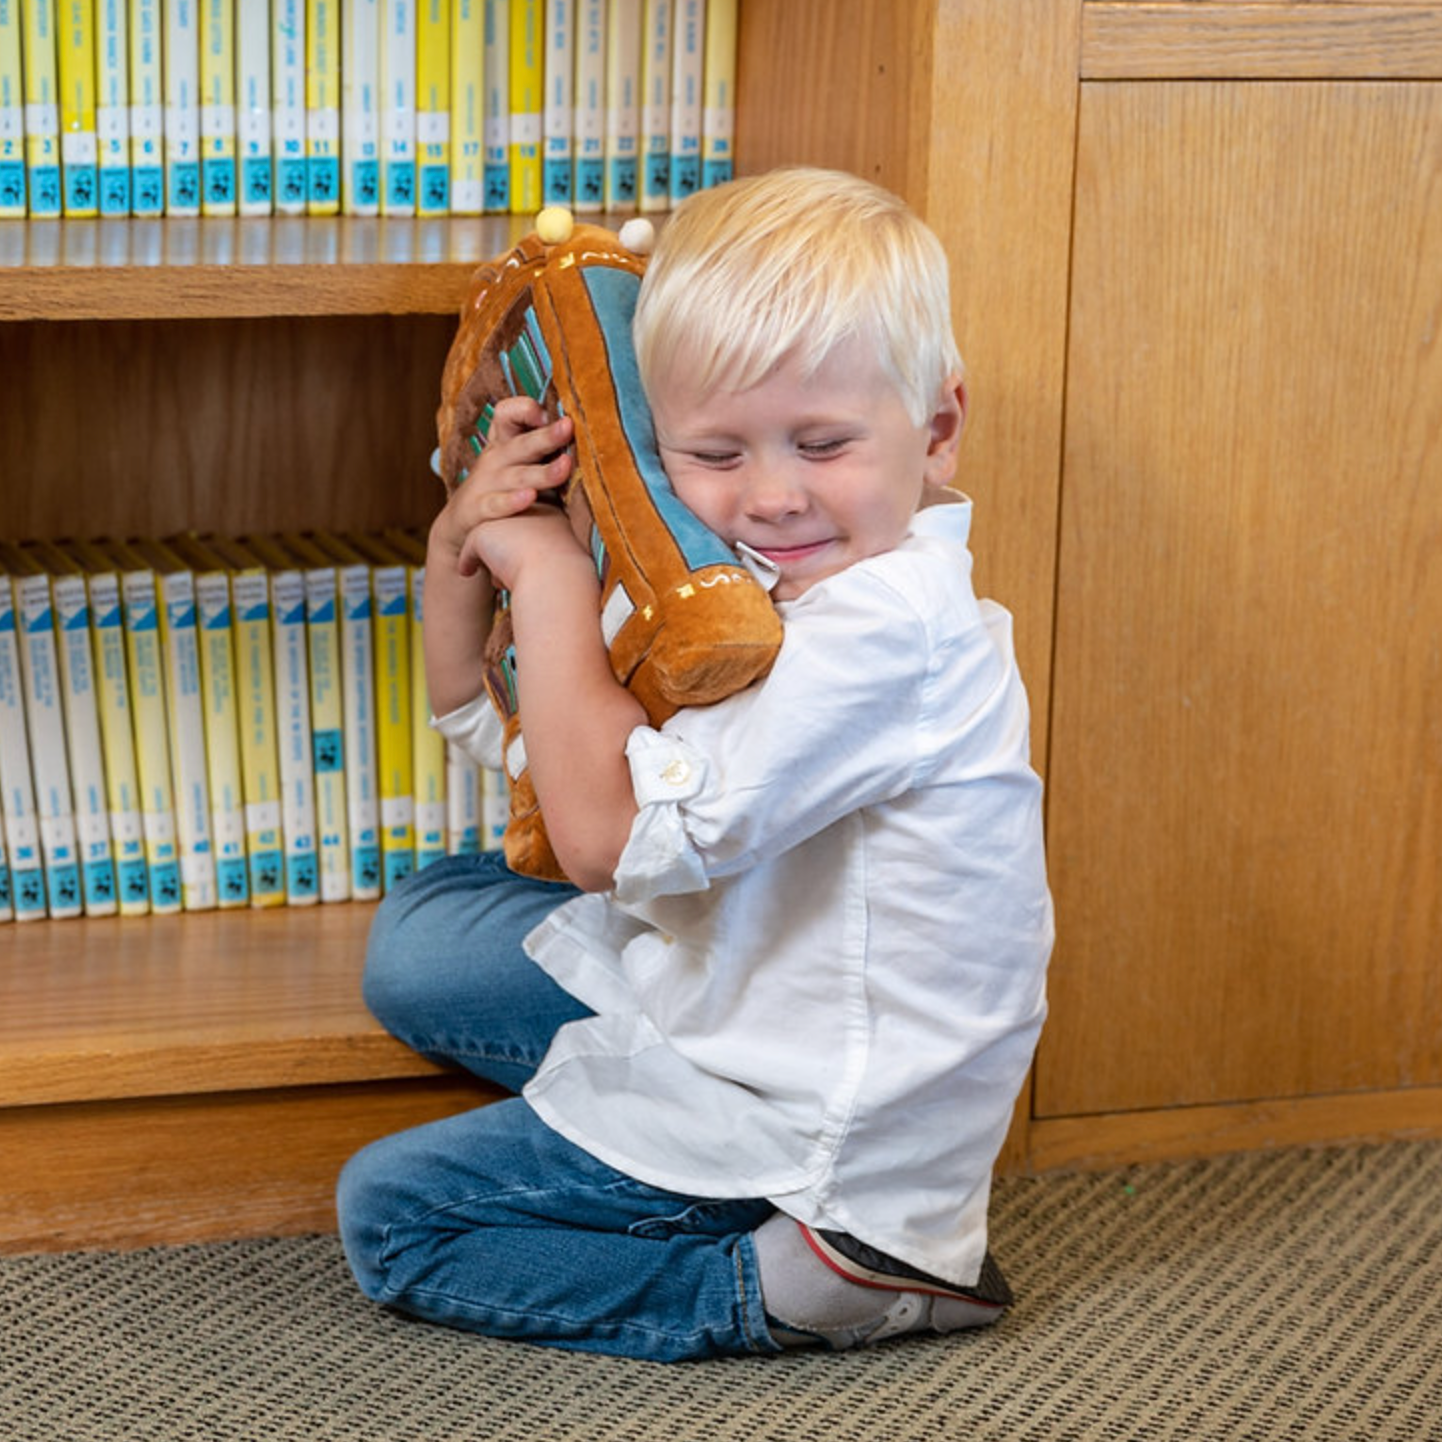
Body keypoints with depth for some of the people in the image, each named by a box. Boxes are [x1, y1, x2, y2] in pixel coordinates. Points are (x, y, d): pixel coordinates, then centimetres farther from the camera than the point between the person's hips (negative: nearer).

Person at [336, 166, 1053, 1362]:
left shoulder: (890, 627, -29)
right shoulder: (757, 583, 1)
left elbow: (609, 834, -32)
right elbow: (486, 713, 14)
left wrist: (550, 574, -22)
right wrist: (462, 553, -8)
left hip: (804, 1117, -10)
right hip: (717, 982, 10)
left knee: (388, 1216, -3)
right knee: (421, 934, 16)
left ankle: (780, 1285, -7)